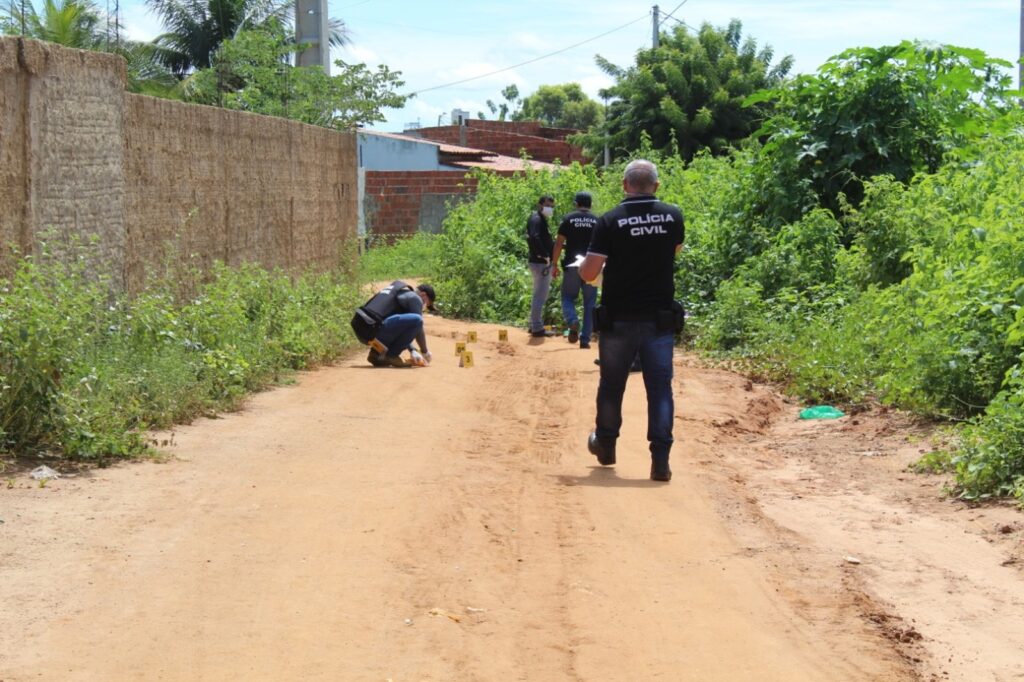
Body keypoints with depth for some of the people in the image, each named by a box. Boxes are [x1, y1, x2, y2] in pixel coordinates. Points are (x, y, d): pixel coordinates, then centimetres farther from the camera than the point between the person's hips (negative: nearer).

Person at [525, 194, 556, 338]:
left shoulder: (540, 220, 19)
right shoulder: (537, 220, -14)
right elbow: (535, 238, -30)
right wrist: (545, 255, -26)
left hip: (540, 263, 11)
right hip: (541, 263, -11)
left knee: (539, 295, 18)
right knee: (540, 296, -7)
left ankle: (534, 325, 26)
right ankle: (537, 328, -3)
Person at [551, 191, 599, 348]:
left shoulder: (568, 219, 1)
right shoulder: (597, 221, 5)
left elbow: (559, 243, -3)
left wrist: (554, 265, 3)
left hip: (571, 265, -1)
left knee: (568, 297, 10)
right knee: (589, 303, 8)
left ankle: (573, 321, -20)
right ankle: (585, 339, 4)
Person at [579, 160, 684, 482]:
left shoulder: (610, 221, -11)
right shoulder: (673, 216, -1)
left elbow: (589, 273, -12)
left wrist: (582, 264, 10)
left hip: (618, 319, -1)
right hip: (660, 319, 1)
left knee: (611, 385, 15)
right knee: (660, 388, 2)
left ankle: (605, 445, 32)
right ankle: (660, 460, -5)